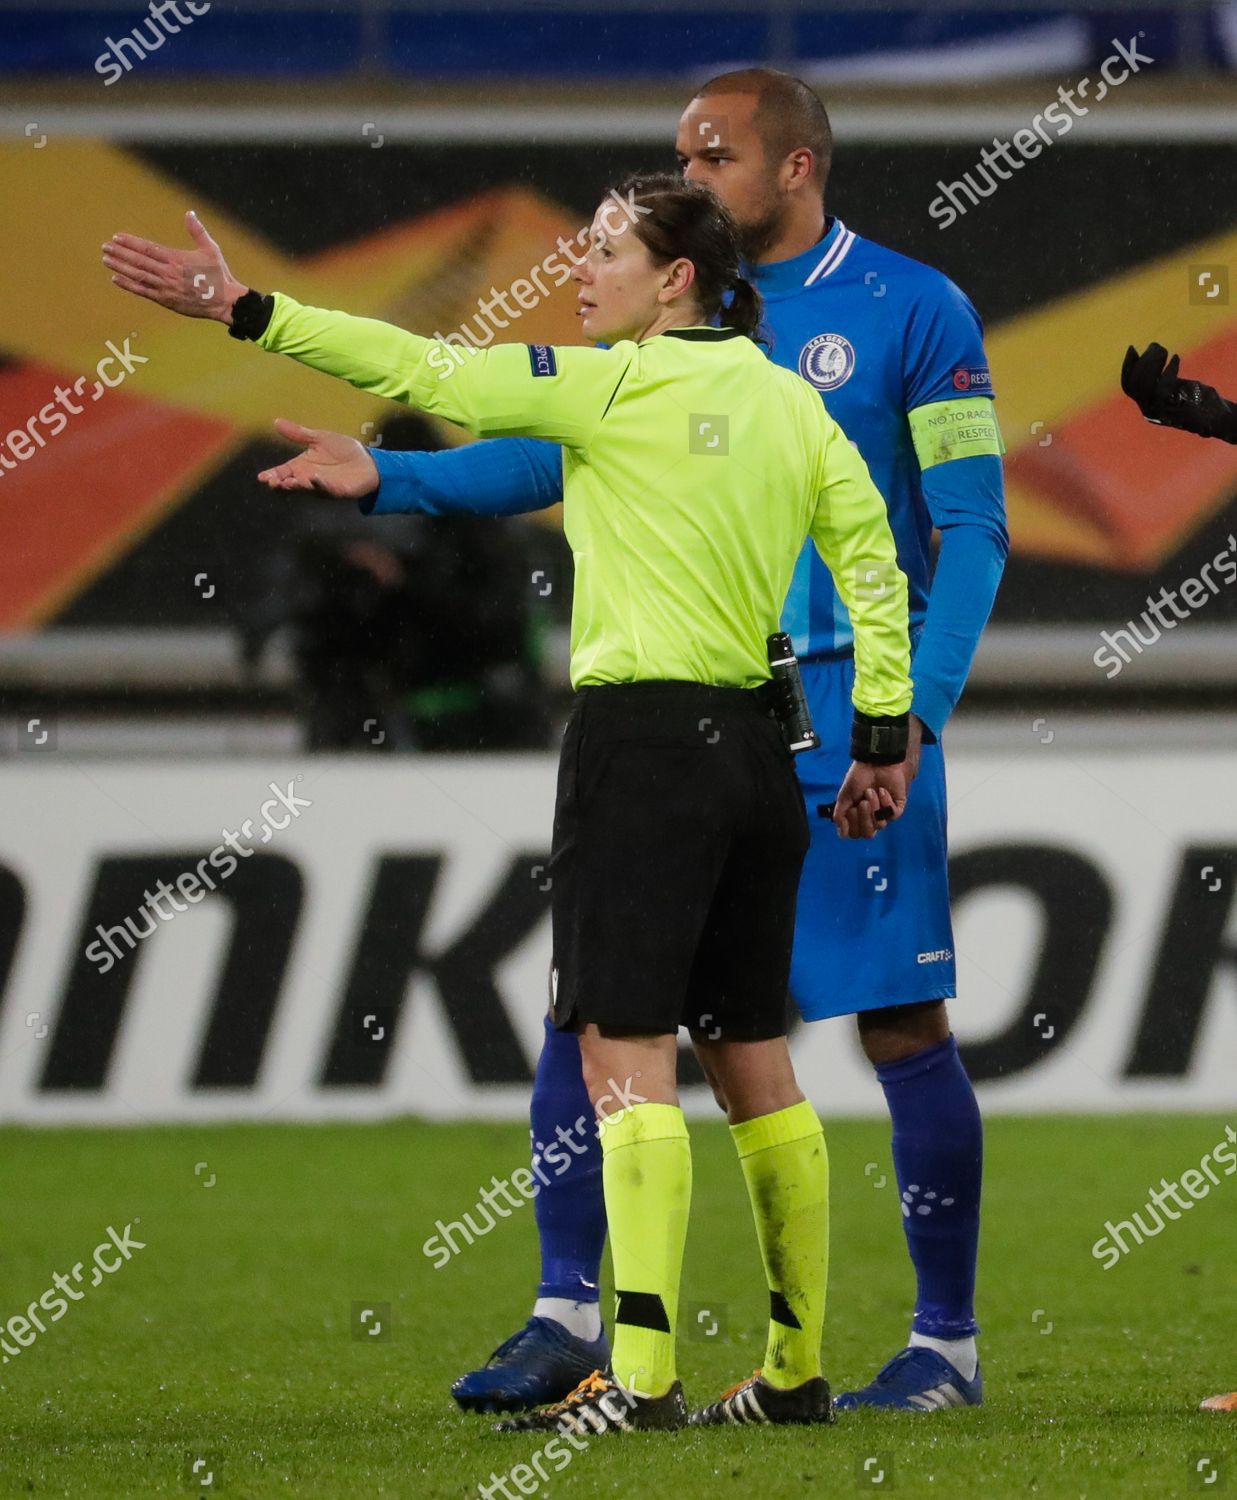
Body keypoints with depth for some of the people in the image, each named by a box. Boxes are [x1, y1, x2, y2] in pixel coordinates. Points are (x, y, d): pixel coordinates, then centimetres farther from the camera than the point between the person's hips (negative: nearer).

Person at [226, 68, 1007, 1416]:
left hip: (848, 709, -6)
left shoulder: (912, 312, -5)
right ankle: (569, 1314, 4)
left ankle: (947, 1342, 8)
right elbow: (556, 446, 10)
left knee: (901, 1022, -2)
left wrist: (913, 717, -16)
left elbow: (973, 529, -7)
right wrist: (392, 480, -6)